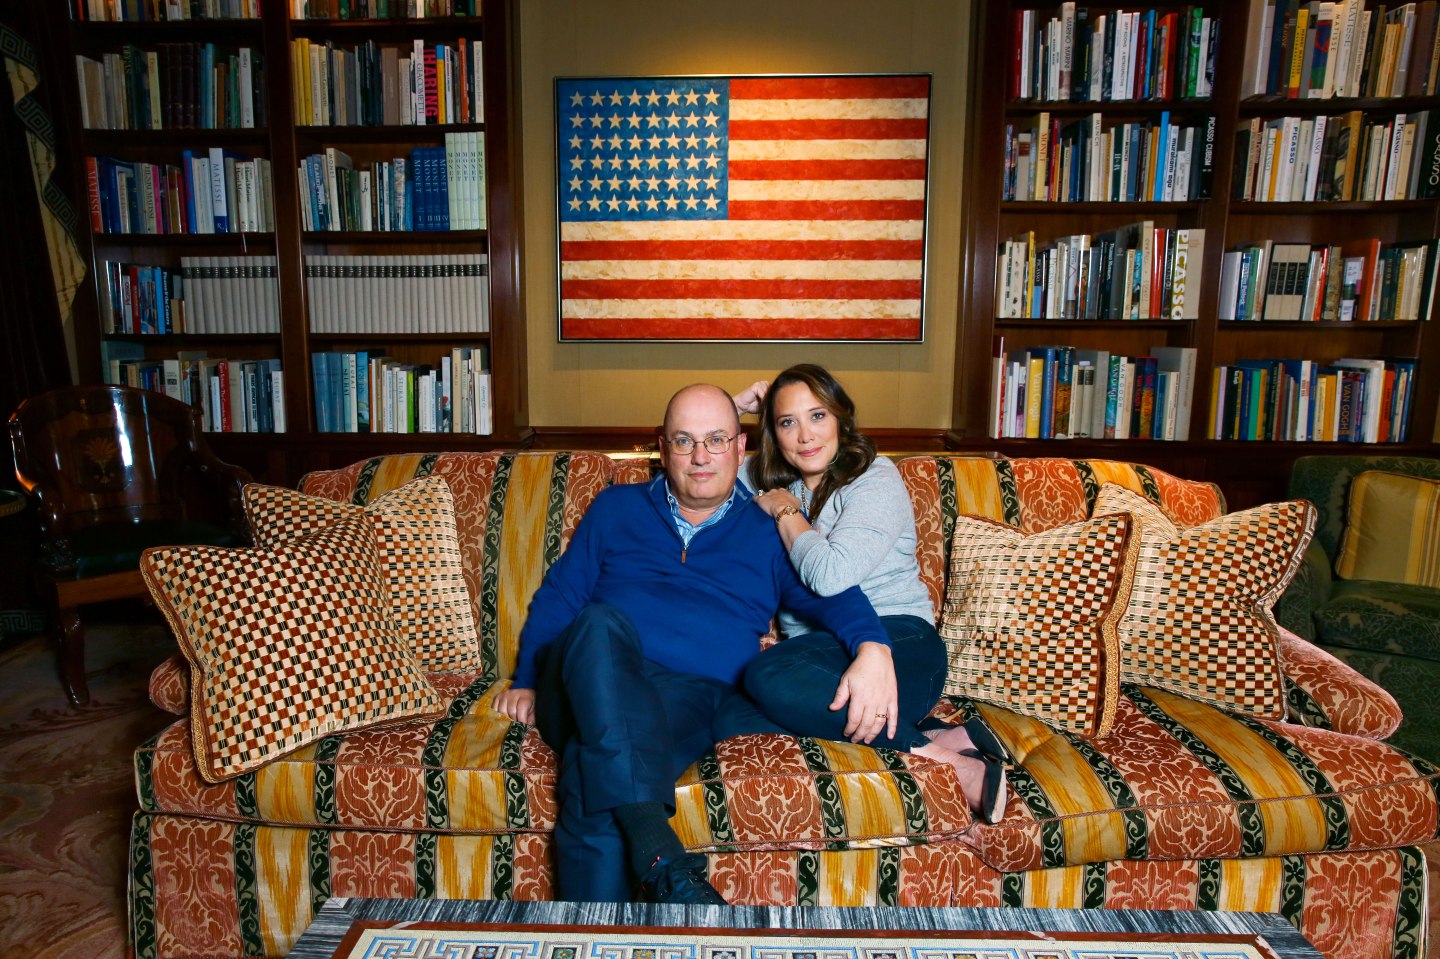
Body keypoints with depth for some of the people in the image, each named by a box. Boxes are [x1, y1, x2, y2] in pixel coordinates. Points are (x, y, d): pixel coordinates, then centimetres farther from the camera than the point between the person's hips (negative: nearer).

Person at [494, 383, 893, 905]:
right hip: (593, 686, 2)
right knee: (599, 622, -37)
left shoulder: (768, 536, 19)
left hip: (692, 694, -1)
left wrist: (873, 647, -15)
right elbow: (558, 595, 20)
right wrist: (526, 682, 8)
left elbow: (835, 596, 7)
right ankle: (659, 855, -46)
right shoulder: (615, 509, 22)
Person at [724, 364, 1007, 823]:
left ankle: (930, 751, -23)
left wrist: (786, 511, -3)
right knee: (731, 724, -29)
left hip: (897, 640, -6)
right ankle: (937, 738, -23)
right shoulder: (771, 480, 17)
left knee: (768, 676, -35)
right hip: (817, 651, 6)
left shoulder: (876, 478, -3)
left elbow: (830, 575, -19)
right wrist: (733, 406, 12)